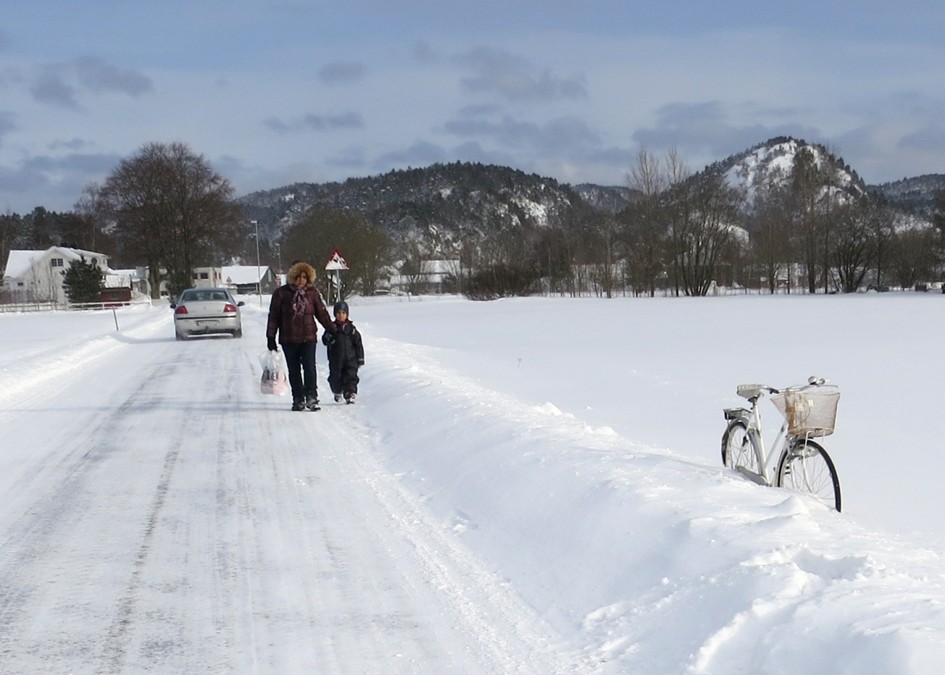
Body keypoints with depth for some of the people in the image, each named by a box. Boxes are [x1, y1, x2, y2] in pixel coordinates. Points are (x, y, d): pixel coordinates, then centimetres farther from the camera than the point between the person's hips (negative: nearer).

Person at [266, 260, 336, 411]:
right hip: (289, 339, 0)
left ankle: (311, 397, -14)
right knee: (294, 370, 7)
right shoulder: (281, 293, 0)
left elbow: (322, 313, 13)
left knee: (309, 367, -12)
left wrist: (333, 330, 12)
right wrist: (270, 337, 1)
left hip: (308, 337, 0)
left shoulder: (312, 292, 5)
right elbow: (273, 316, 3)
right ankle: (298, 399, 14)